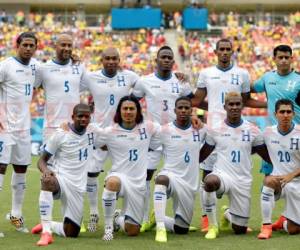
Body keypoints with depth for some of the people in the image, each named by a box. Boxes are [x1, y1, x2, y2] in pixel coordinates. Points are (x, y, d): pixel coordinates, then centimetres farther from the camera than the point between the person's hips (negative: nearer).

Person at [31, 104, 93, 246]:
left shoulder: (92, 132, 6)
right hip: (60, 178, -5)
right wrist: (45, 170, -25)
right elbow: (42, 160, -6)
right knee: (47, 180, -43)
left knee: (71, 233, 2)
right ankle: (46, 232, -42)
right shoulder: (61, 134, -6)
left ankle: (47, 225, 36)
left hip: (78, 186, 5)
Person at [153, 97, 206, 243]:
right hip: (171, 175, -3)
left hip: (190, 183, 3)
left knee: (181, 229, 5)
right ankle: (160, 228, -42)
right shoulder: (165, 130, -4)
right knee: (162, 178, -42)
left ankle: (157, 219, 37)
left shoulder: (200, 130, 3)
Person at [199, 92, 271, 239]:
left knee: (240, 230, 4)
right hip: (222, 175, -2)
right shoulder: (215, 129, 1)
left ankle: (228, 214, 43)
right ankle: (212, 226, -19)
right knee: (209, 181, -41)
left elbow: (267, 156, 11)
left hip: (243, 181, 2)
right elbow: (201, 156, 9)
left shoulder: (252, 130, 3)